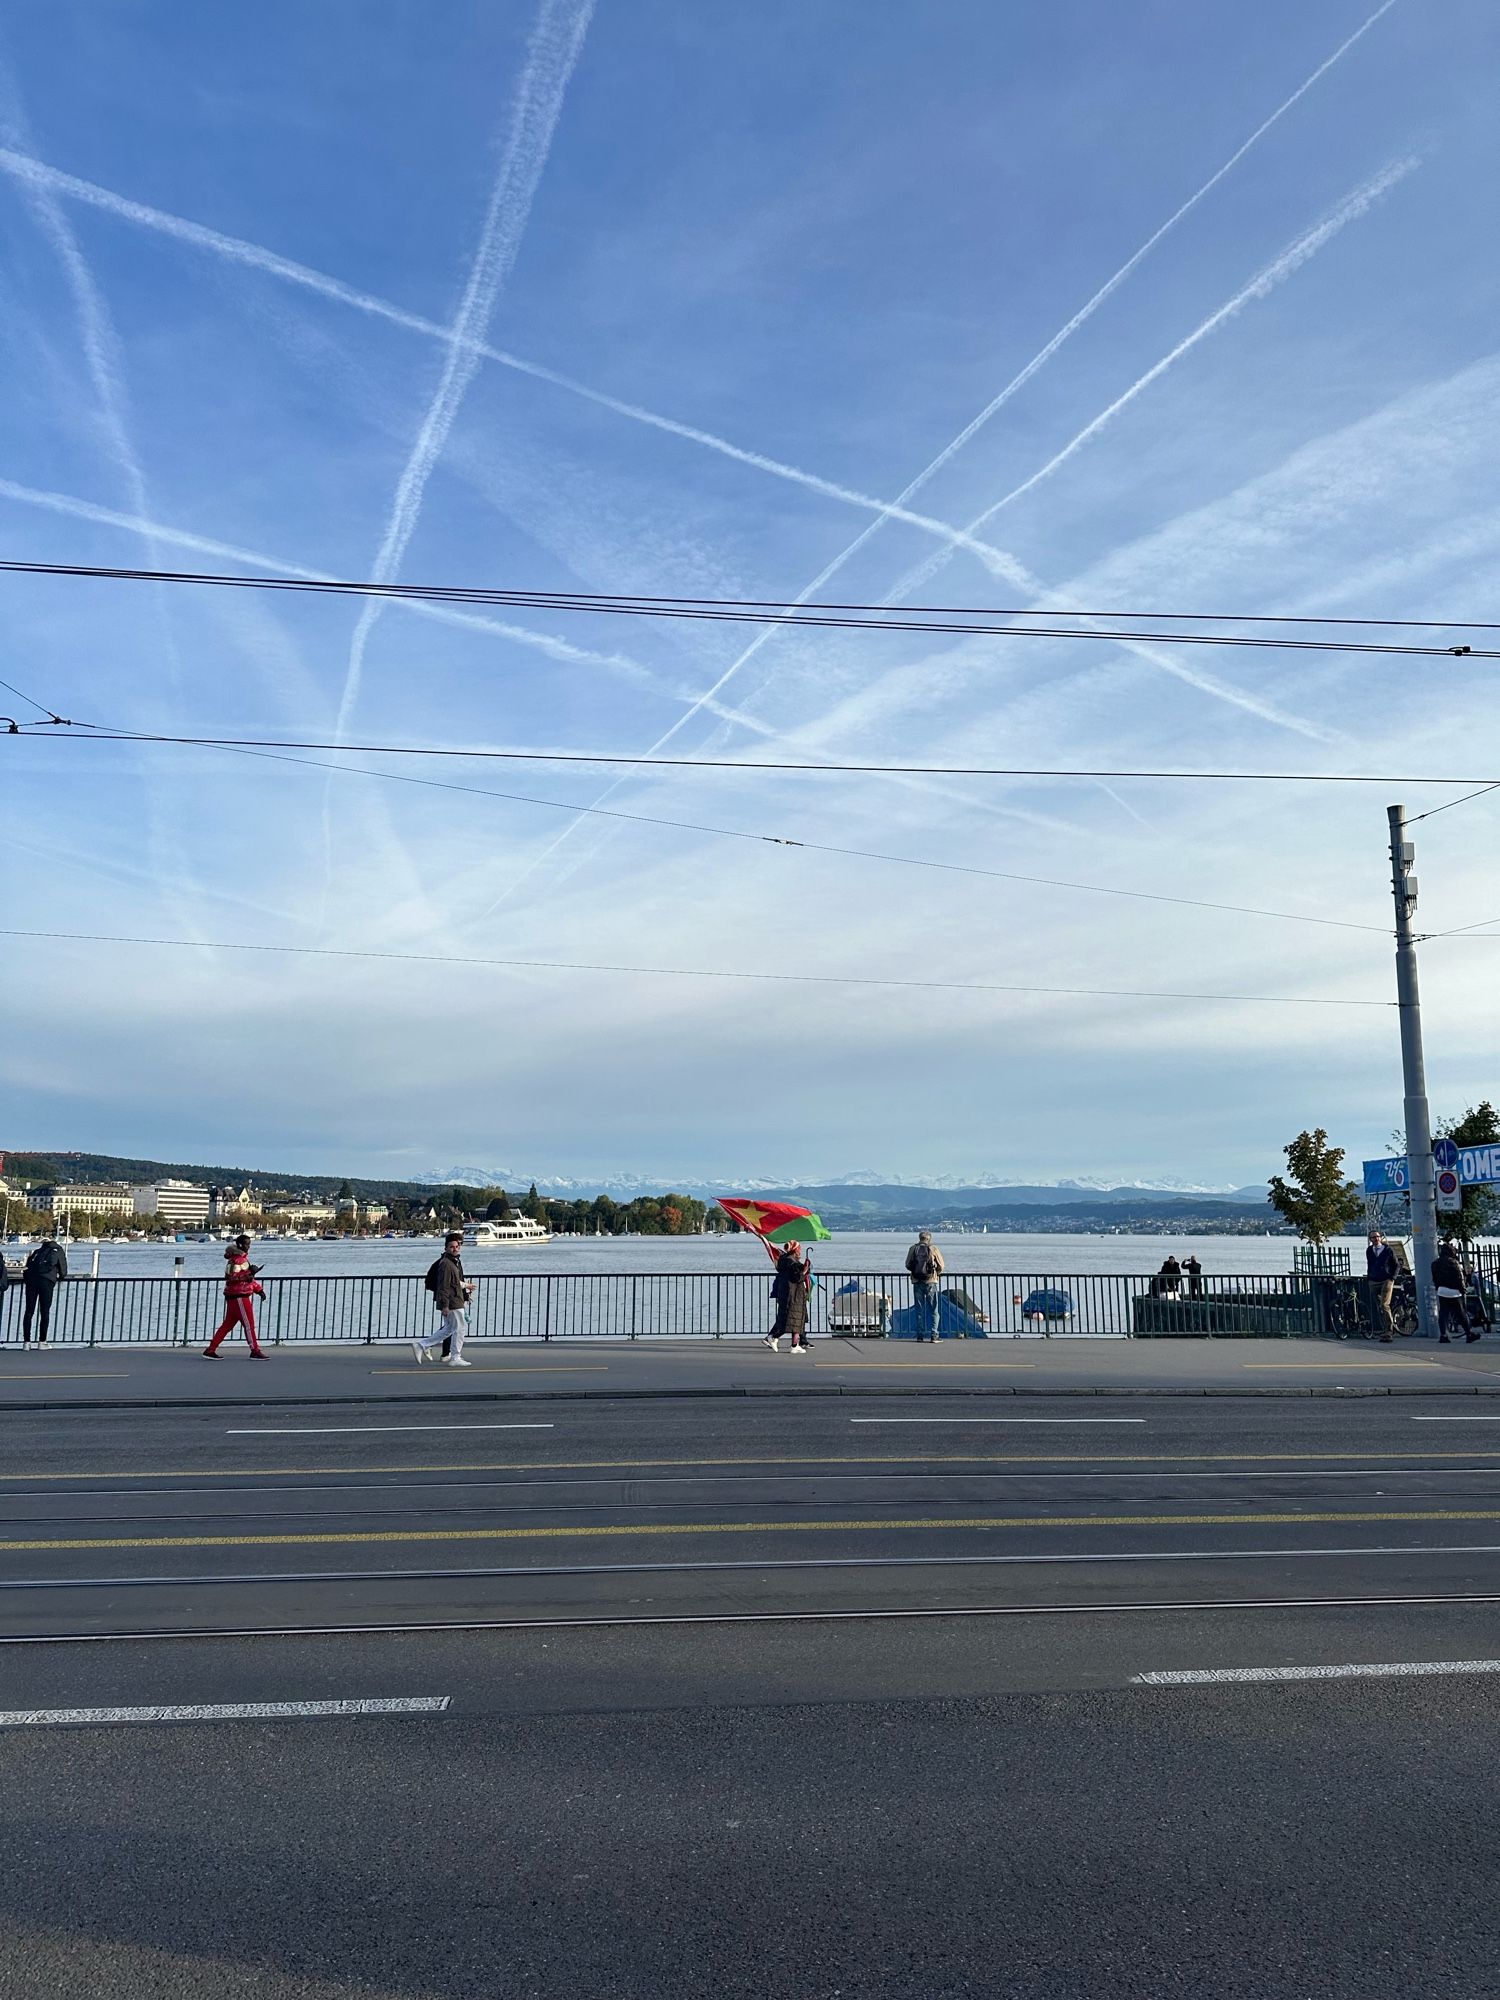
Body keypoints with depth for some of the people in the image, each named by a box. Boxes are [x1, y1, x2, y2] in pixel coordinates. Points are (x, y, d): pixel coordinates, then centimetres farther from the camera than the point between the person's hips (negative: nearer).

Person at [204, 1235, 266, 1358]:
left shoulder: (243, 1258, 18)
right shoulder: (235, 1260, -13)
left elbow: (248, 1278, 25)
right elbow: (230, 1277, -25)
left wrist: (259, 1289, 19)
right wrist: (248, 1273, -26)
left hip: (242, 1296, 10)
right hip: (237, 1296, -10)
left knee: (228, 1324, 10)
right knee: (248, 1324, -4)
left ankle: (211, 1350, 13)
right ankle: (255, 1351, 2)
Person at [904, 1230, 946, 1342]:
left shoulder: (913, 1249, 1)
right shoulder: (933, 1249, -4)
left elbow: (908, 1265, 5)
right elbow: (941, 1266, 1)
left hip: (917, 1282, 2)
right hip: (931, 1282, -2)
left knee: (919, 1309, 9)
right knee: (933, 1310, 3)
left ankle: (920, 1335, 9)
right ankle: (933, 1335, -3)